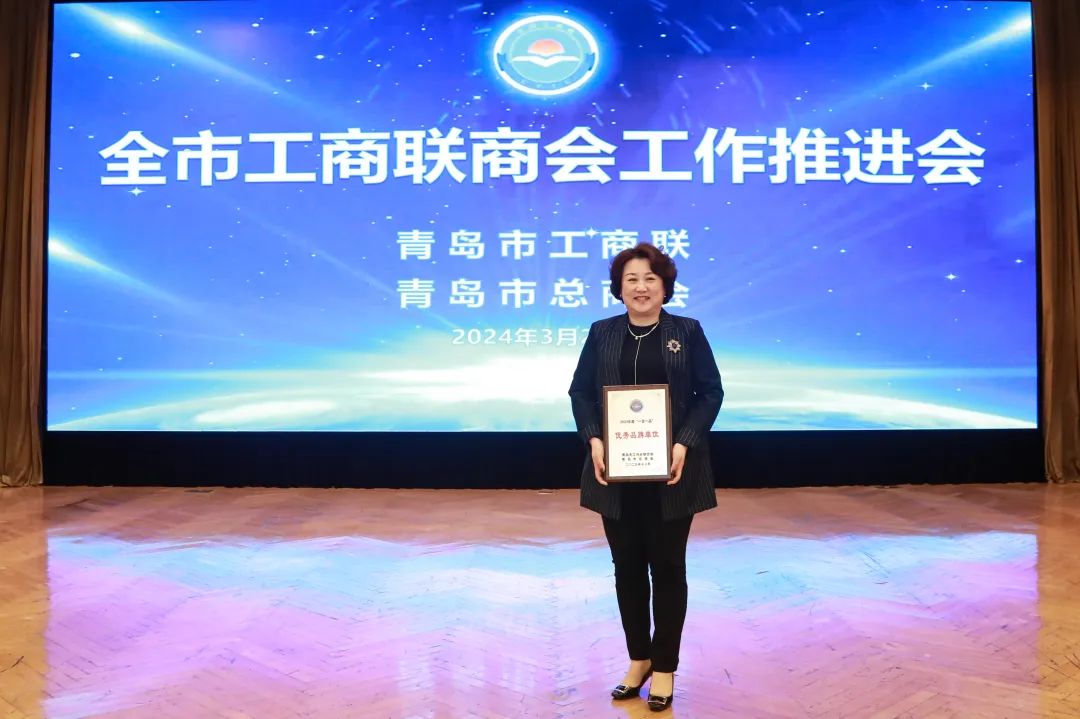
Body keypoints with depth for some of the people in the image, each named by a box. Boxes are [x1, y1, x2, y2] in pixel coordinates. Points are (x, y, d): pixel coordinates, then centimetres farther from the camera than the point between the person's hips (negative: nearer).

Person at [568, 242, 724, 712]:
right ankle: (638, 658, 29)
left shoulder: (687, 332, 0)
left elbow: (710, 392, -2)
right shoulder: (602, 334, 6)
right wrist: (594, 440, -12)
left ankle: (665, 666, 23)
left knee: (667, 567, 8)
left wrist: (685, 444, -15)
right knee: (627, 567, 11)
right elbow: (581, 392, 5)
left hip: (670, 472, -2)